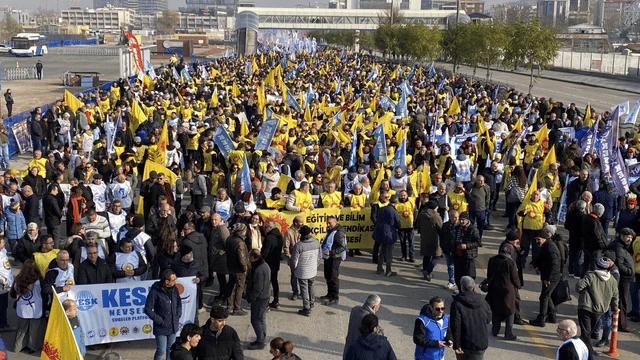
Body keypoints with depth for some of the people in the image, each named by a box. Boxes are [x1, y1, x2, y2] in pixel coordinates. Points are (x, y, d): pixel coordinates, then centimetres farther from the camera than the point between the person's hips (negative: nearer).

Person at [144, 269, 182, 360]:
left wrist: (178, 316, 3)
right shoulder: (155, 292, -19)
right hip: (161, 328, -5)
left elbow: (179, 303, 15)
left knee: (170, 349, 17)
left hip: (173, 327, 5)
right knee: (161, 351, 0)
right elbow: (148, 309, -14)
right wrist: (160, 320, -15)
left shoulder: (174, 289, -2)